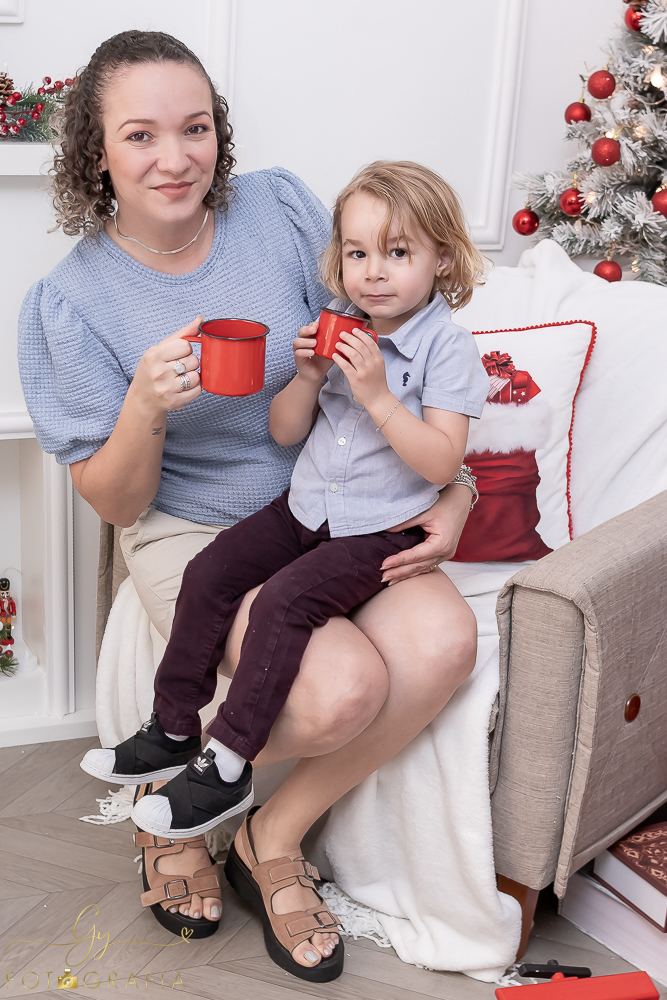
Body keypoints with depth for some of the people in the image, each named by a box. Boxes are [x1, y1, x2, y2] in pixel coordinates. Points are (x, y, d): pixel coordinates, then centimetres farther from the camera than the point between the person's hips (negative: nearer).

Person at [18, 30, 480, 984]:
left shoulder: (280, 208, -6)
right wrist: (145, 407, -29)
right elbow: (115, 502, -7)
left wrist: (452, 493, -7)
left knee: (442, 644, -24)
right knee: (342, 687, -28)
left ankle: (280, 831, -1)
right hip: (192, 530, -3)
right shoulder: (72, 301, -11)